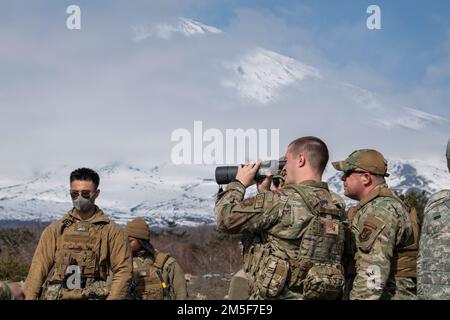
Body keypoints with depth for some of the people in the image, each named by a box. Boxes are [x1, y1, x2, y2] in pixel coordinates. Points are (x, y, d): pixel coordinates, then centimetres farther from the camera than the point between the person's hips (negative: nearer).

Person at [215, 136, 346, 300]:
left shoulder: (283, 200, -16)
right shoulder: (334, 204, 7)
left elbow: (226, 218, -10)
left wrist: (238, 183, 6)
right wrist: (264, 193, 18)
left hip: (278, 296, -7)